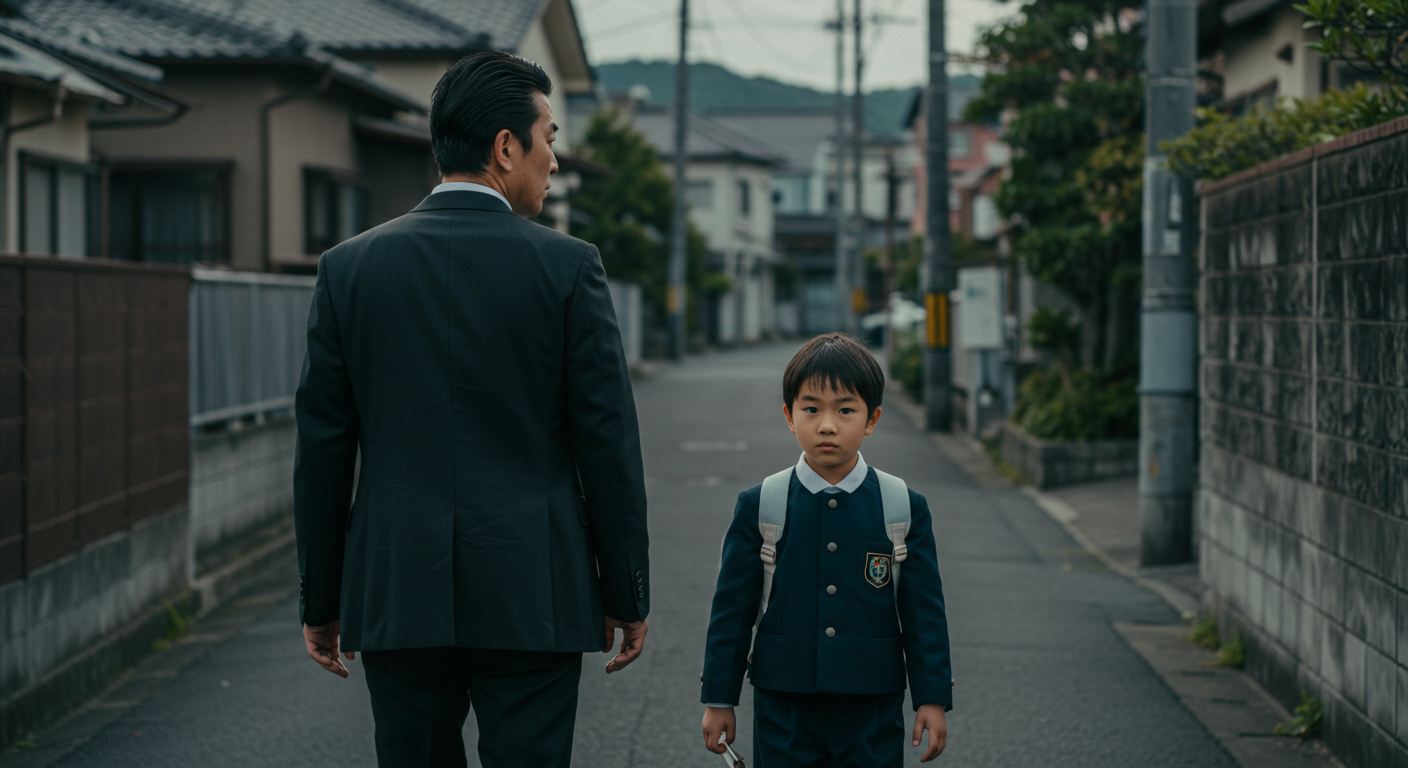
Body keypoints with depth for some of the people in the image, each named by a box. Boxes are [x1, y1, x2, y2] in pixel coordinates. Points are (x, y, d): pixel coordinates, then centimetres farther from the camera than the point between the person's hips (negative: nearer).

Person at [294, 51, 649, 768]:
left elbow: (322, 448, 4)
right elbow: (608, 442, -4)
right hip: (534, 597, -2)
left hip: (396, 596, 2)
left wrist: (320, 600, 11)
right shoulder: (568, 265, -5)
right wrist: (627, 594, 5)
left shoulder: (348, 267, 2)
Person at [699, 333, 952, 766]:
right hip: (783, 710, 0)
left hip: (873, 711, 0)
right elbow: (733, 609, 3)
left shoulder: (905, 508, 0)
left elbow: (924, 611, 3)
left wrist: (932, 698, 0)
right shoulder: (759, 507, -1)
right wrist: (719, 701, 4)